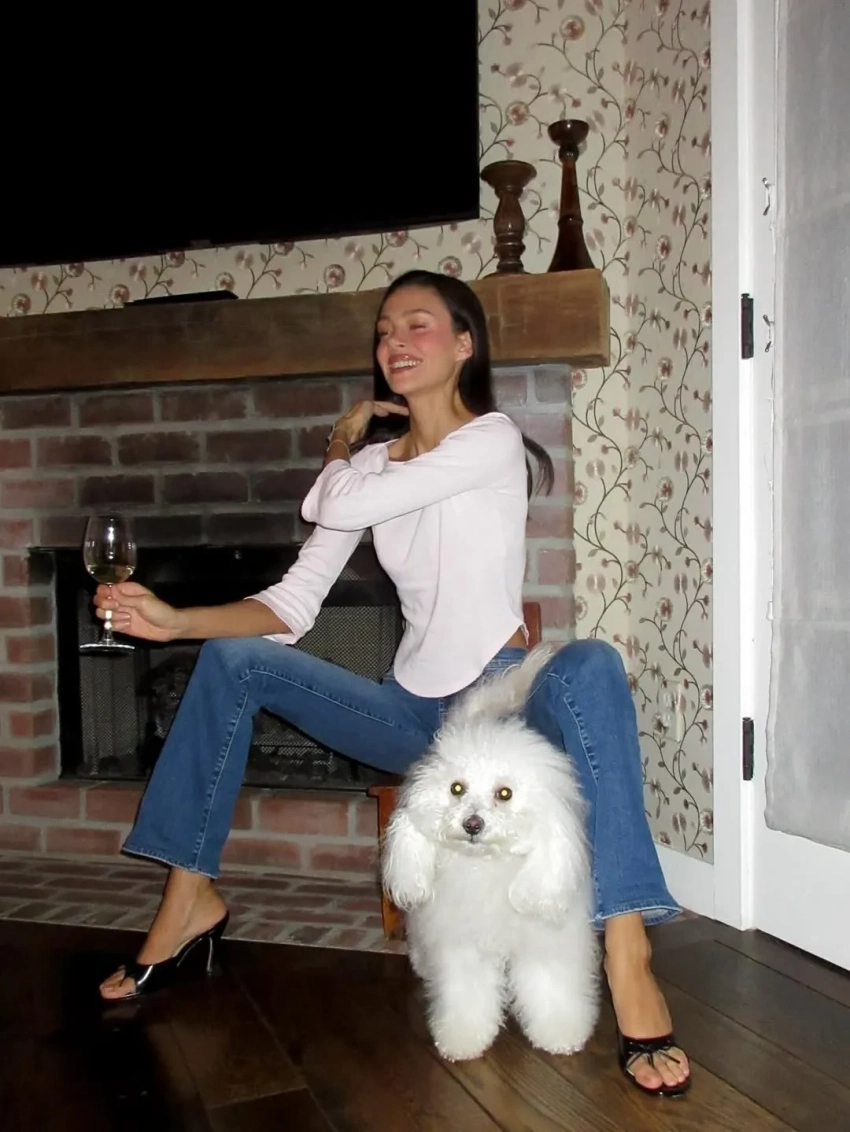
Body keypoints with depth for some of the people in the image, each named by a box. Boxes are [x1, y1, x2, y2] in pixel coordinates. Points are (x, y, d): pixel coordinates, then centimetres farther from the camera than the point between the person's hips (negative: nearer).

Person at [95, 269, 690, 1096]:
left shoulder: (491, 438, -9)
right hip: (412, 714, 6)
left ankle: (628, 963, -40)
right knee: (232, 660, -4)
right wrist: (174, 621, -13)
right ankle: (189, 897, 4)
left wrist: (340, 445, 4)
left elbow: (338, 507, -18)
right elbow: (293, 604, 1)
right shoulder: (372, 463, 8)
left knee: (590, 666, -38)